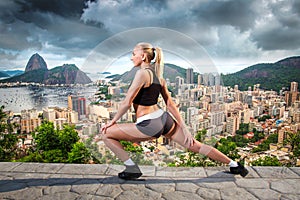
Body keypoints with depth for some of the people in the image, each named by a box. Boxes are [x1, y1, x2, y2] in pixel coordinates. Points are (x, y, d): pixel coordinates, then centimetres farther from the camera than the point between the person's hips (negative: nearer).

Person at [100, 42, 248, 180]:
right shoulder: (158, 76, 11)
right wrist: (184, 128, 13)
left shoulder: (142, 73, -13)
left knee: (106, 133, 3)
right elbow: (170, 104, 11)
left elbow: (127, 102, -14)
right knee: (195, 145, 18)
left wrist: (113, 121, 0)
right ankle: (234, 165, 29)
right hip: (164, 119, 9)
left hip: (149, 126, -8)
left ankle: (132, 169, 7)